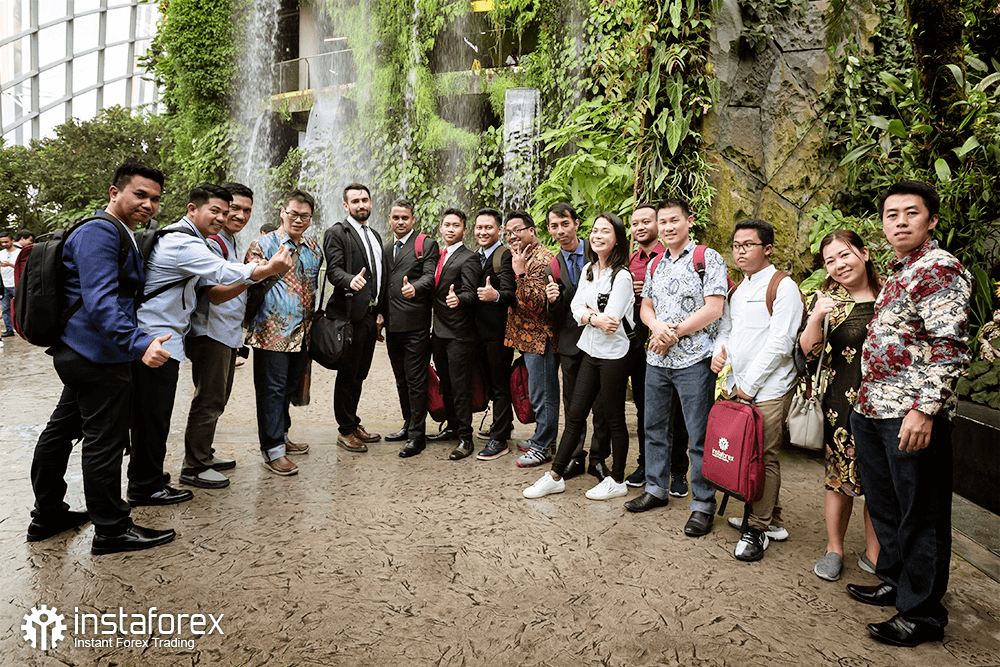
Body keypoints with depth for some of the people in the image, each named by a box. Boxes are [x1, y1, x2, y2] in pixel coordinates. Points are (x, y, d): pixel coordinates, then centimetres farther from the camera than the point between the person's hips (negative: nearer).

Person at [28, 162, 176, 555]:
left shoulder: (119, 235, 18)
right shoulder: (100, 233, -16)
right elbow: (99, 301, -27)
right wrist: (138, 344, -36)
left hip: (79, 353, 11)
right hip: (99, 356, -11)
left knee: (62, 430, 19)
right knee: (104, 441, -2)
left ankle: (47, 516, 34)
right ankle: (111, 530, 9)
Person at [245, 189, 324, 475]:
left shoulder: (314, 248, 15)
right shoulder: (263, 245, -3)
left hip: (302, 333, 6)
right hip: (272, 331, -6)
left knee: (290, 387, 16)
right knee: (272, 389, -2)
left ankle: (281, 436, 31)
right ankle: (272, 450, 4)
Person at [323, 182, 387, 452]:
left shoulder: (375, 236, 19)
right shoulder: (337, 233, -3)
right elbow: (333, 270, -15)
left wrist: (381, 312, 16)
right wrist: (351, 280, -36)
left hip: (371, 315, 7)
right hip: (350, 314, -7)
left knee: (360, 373, 13)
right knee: (347, 374, 1)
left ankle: (354, 424, 24)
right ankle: (346, 430, 11)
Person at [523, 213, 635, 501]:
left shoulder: (621, 275, -14)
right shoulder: (588, 269, 10)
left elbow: (610, 319, -19)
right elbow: (576, 307, 5)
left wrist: (587, 313, -5)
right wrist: (594, 318, -12)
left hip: (613, 355, -7)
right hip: (590, 350, 7)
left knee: (614, 419, 6)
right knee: (575, 415, 11)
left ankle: (617, 480, 21)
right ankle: (555, 476, 19)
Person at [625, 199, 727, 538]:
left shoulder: (709, 259, -5)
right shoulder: (656, 264, 15)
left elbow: (713, 309, -13)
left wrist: (675, 332, -13)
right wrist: (657, 327, -7)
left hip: (694, 360, -6)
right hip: (657, 360, 6)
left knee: (699, 434, -1)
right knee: (655, 427, 14)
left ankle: (703, 506, 11)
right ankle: (656, 489, 30)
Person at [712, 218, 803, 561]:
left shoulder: (783, 286, -7)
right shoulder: (737, 290, 18)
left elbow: (780, 341, -13)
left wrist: (750, 384, -13)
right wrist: (718, 352, 1)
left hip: (768, 388, -7)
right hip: (738, 386, 7)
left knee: (764, 457, -2)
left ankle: (758, 529, 8)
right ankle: (772, 520, 26)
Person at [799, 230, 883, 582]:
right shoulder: (826, 299, 0)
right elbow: (810, 352, -7)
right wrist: (816, 318, -23)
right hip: (843, 401, -1)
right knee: (840, 475, 6)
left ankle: (873, 553, 25)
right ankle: (834, 549, 23)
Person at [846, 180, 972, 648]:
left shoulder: (941, 268, -11)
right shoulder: (898, 274, 17)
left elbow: (950, 346, -19)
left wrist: (925, 408, -25)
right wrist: (851, 370, 20)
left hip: (911, 415, -9)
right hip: (872, 411, 9)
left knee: (920, 516, 3)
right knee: (884, 504, 20)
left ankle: (922, 614, 15)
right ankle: (895, 583, 37)